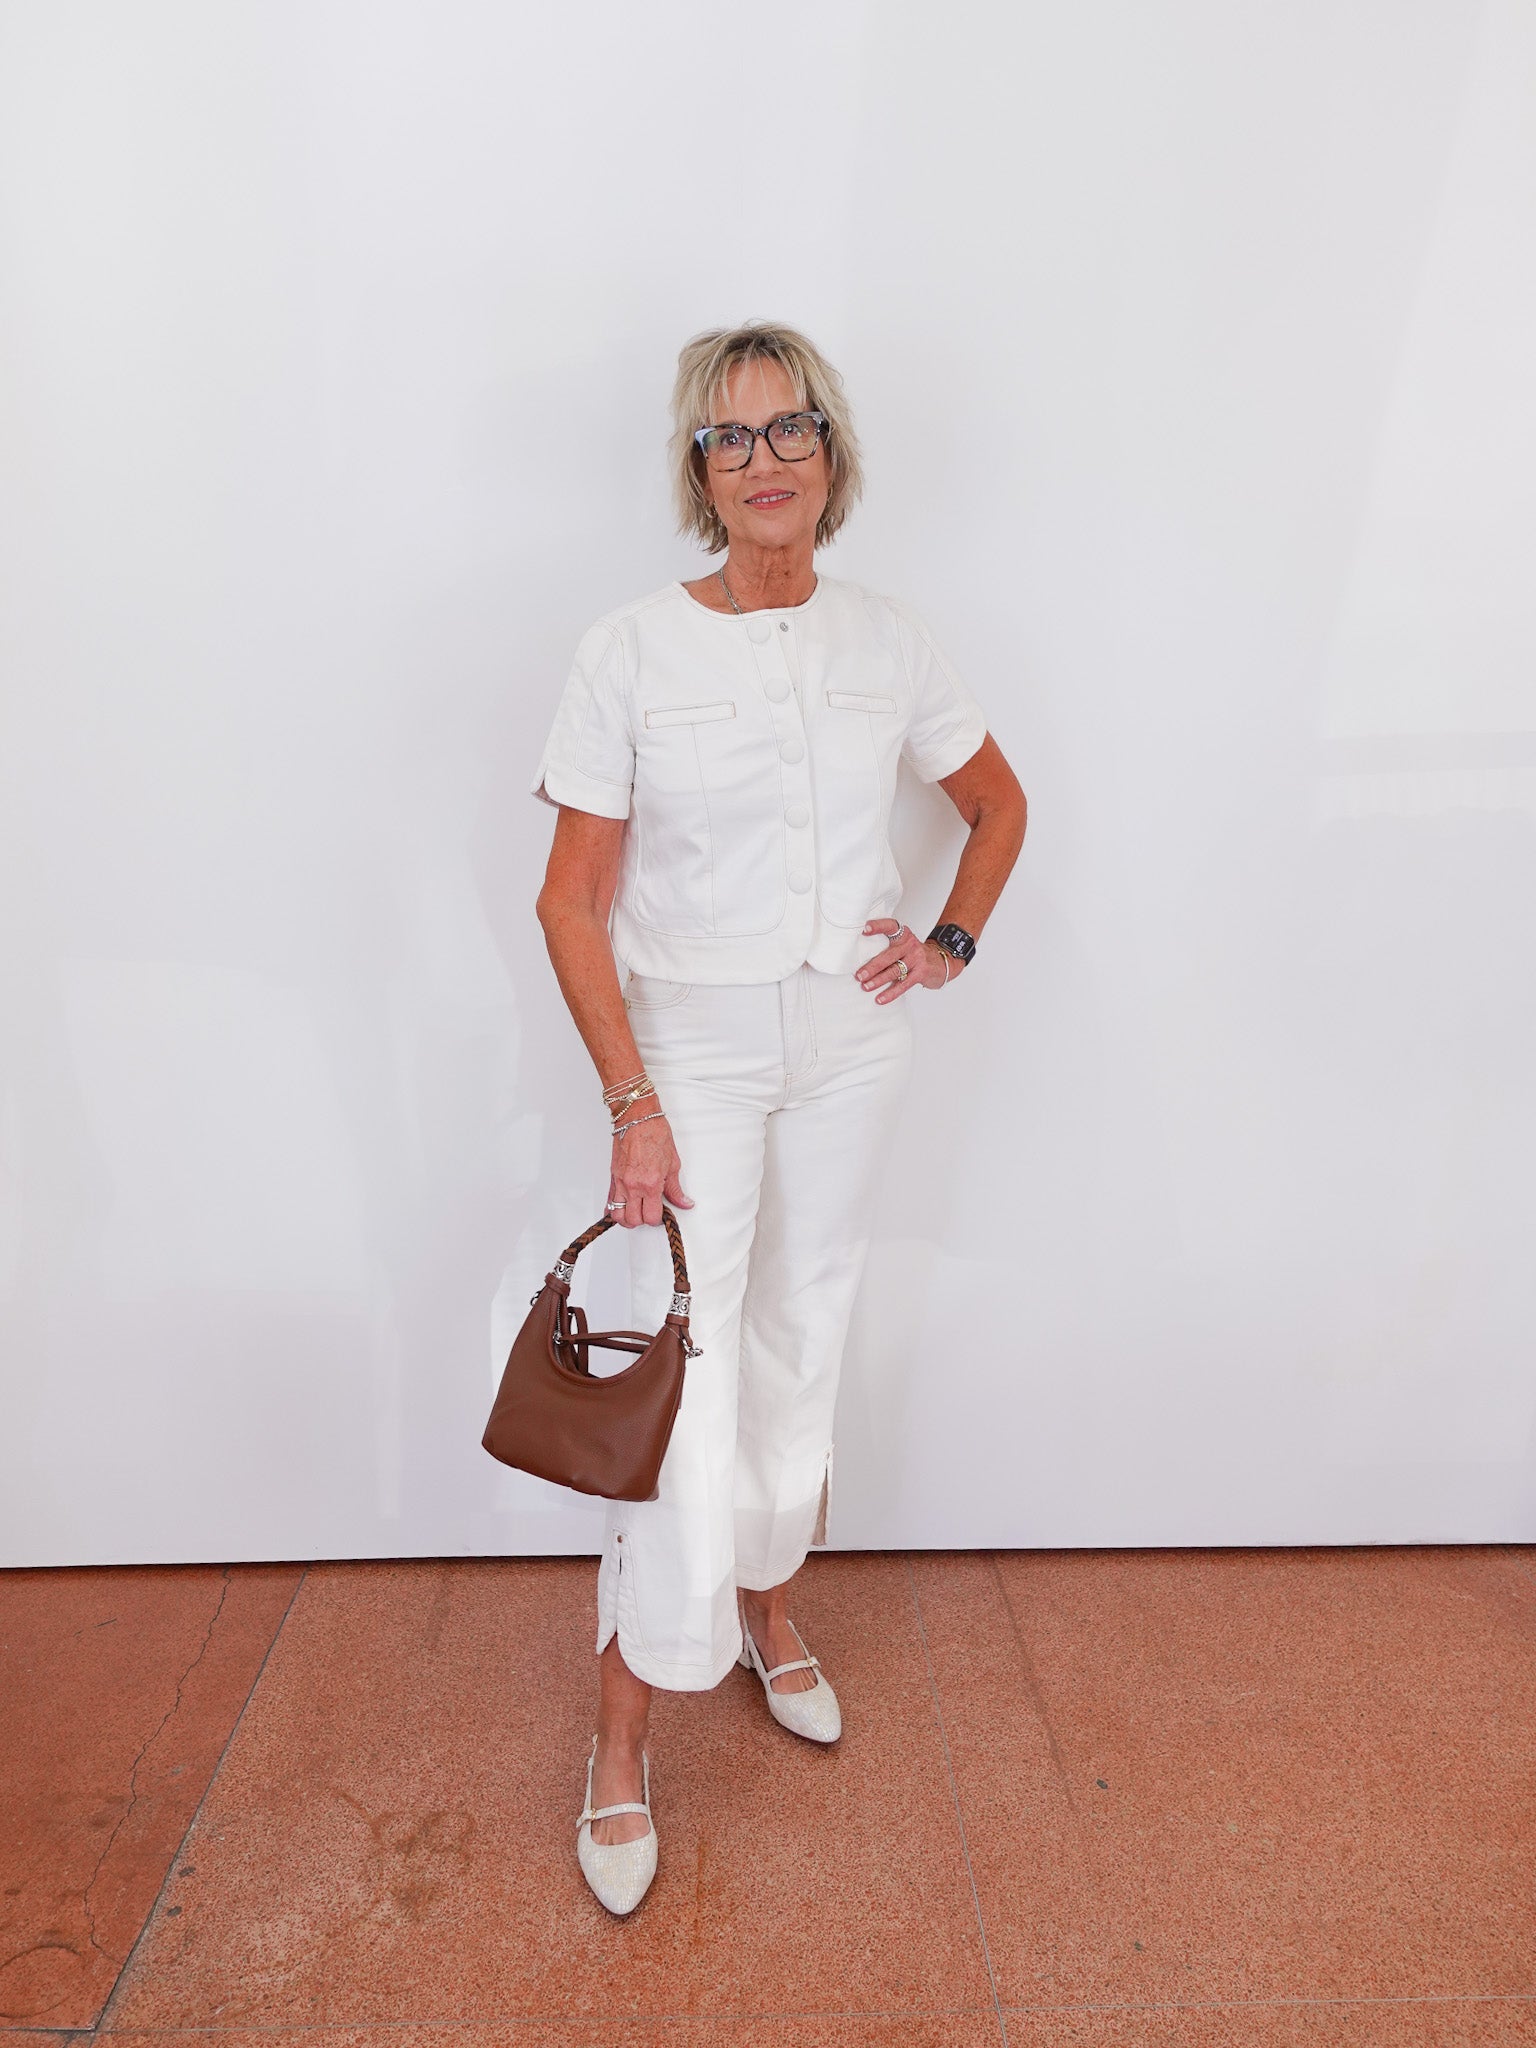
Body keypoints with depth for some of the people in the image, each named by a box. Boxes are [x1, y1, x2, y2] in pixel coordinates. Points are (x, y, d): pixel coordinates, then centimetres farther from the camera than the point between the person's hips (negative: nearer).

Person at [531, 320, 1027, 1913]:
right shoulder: (631, 651, -9)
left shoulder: (886, 644, 2)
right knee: (689, 1376, -2)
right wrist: (630, 1101, -14)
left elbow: (999, 803, 16)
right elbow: (572, 899, -9)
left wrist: (951, 943, 2)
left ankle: (768, 1604, 42)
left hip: (850, 1044, 4)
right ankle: (623, 1735, 20)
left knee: (802, 1342, 16)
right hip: (693, 1045, -3)